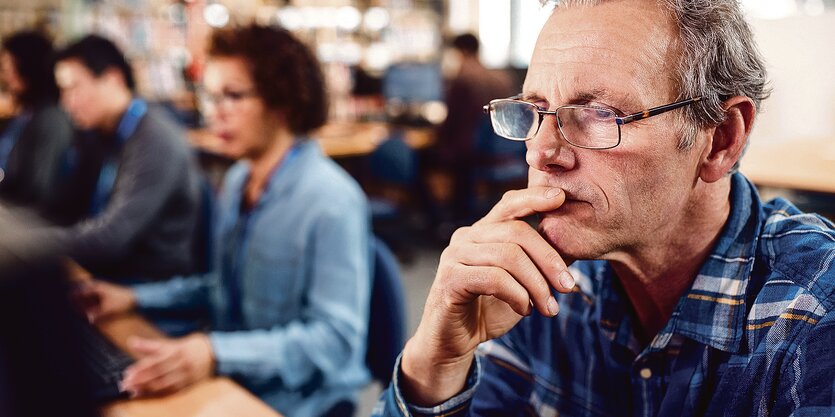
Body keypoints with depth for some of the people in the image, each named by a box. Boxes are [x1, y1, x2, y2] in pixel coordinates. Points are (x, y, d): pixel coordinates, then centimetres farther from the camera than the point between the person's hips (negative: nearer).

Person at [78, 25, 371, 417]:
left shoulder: (332, 200, -21)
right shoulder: (238, 179, 6)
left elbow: (336, 337, -26)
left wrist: (217, 354, -36)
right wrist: (136, 297, 6)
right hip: (234, 385, 7)